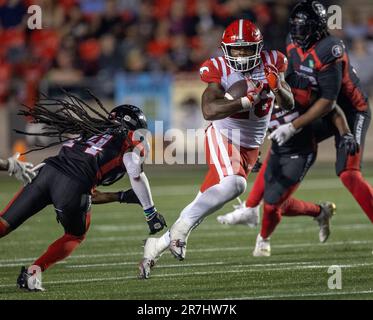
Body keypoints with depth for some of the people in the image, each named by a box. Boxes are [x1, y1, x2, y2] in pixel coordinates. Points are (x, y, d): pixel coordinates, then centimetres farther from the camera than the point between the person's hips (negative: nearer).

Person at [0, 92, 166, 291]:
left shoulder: (93, 133, 34)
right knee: (76, 236, 23)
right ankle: (33, 272, 5)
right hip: (73, 185, -5)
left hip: (47, 170, 5)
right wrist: (151, 213, 6)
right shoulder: (132, 138, 16)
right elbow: (136, 174, 0)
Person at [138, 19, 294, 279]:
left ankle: (157, 244, 6)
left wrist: (278, 87, -20)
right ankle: (181, 228, -24)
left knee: (205, 202, -1)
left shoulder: (270, 64, -1)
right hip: (223, 137, -4)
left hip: (250, 148, 4)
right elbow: (208, 110, -27)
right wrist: (248, 100, -34)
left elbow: (289, 105, 2)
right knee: (233, 184, -31)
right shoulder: (220, 70, -13)